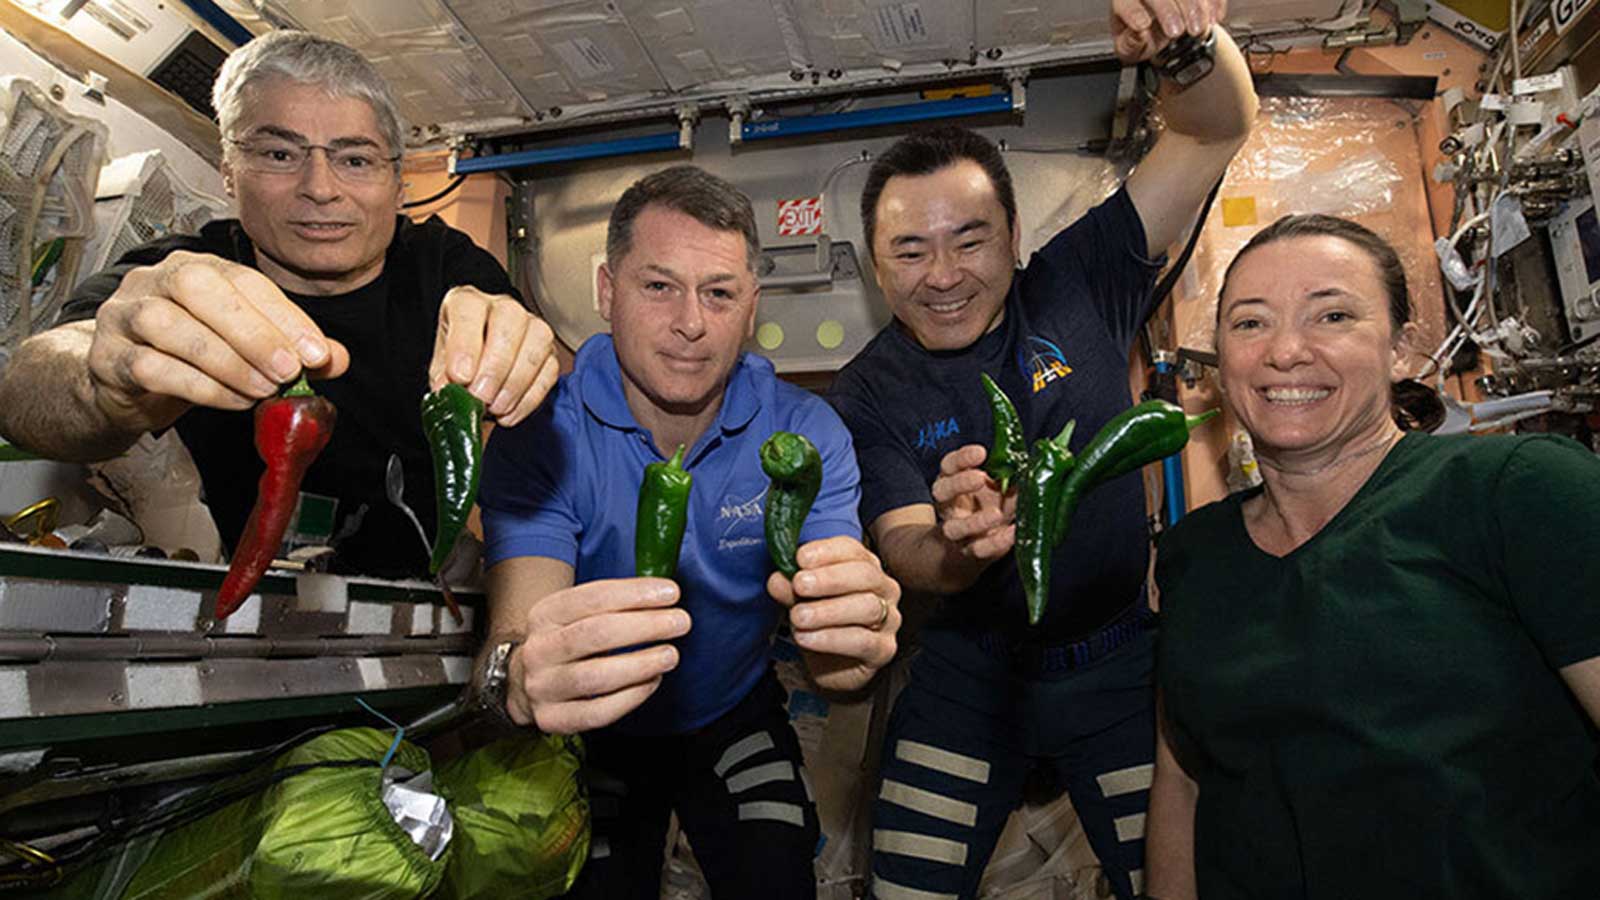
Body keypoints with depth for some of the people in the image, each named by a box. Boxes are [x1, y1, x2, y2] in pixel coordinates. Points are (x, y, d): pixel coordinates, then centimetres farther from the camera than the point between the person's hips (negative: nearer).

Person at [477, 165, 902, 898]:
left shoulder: (804, 433, -19)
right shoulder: (541, 437, -22)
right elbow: (514, 635, -35)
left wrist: (845, 648, -52)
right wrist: (524, 678, -59)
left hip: (737, 720, 1)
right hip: (592, 734, -1)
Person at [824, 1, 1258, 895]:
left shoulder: (1077, 288, -9)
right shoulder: (868, 396, -9)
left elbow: (1220, 130, -11)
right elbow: (901, 546, -20)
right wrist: (958, 548, -44)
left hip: (1118, 663, 0)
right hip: (969, 672, 1)